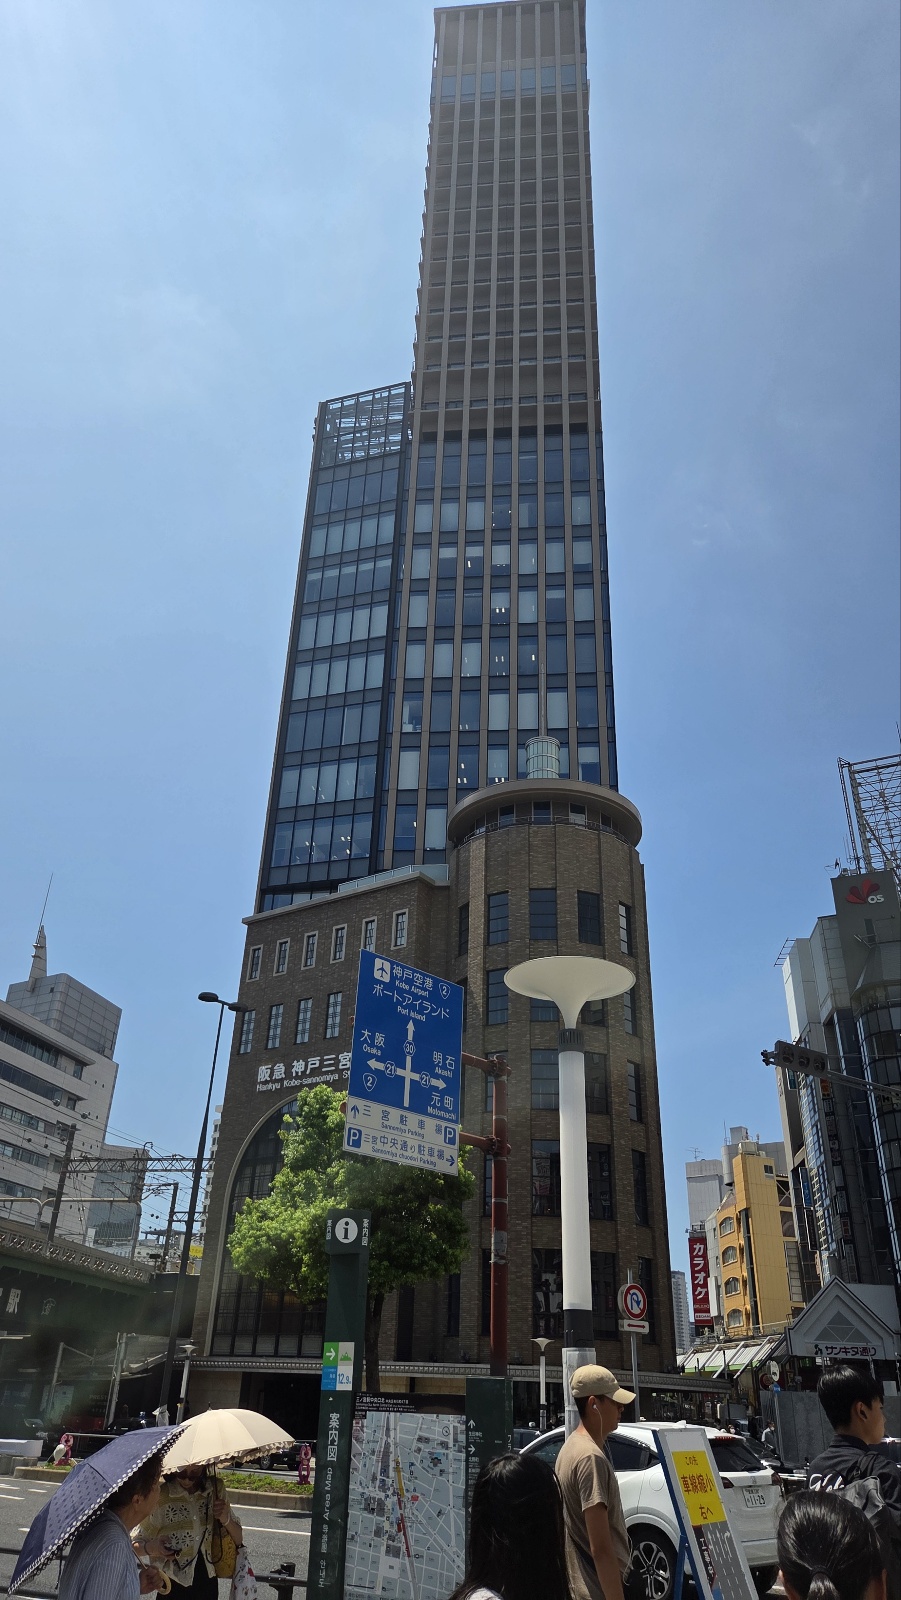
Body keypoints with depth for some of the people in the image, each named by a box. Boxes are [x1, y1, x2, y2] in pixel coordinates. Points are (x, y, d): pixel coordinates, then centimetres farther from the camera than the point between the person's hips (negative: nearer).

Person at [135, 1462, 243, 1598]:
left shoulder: (216, 1488, -8)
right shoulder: (159, 1496, -18)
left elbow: (238, 1540, -1)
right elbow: (136, 1546, -6)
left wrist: (226, 1520, -21)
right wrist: (151, 1548, -28)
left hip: (208, 1585, 2)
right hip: (174, 1588, -2)